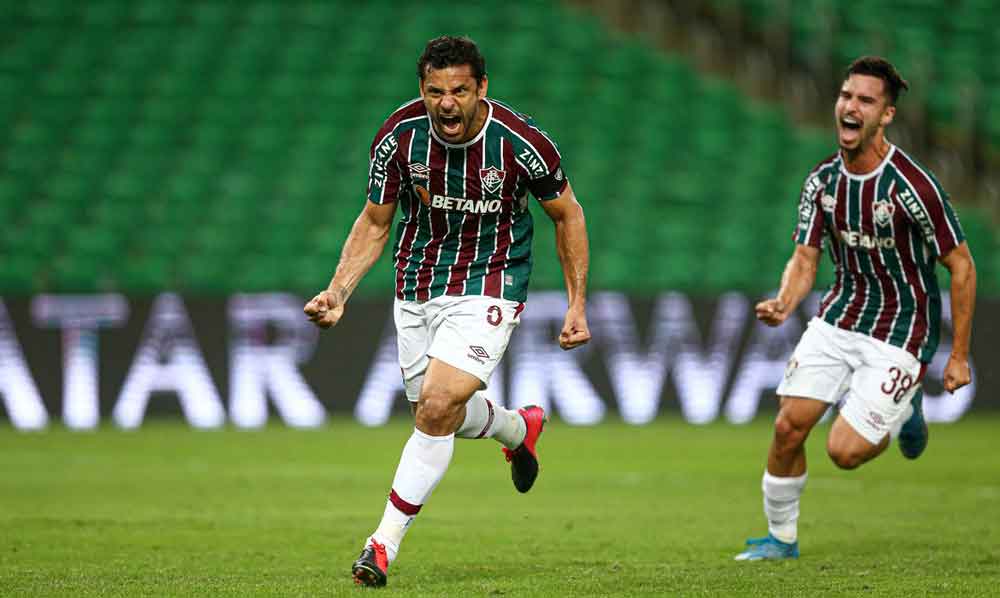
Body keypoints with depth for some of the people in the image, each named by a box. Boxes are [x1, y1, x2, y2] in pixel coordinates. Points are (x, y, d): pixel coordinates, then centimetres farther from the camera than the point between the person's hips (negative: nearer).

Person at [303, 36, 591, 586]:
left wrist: (577, 304, -2)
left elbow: (567, 214, -1)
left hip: (487, 288, -4)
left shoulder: (521, 142, -19)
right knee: (437, 411, 14)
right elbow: (374, 222, 1)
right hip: (416, 288, 4)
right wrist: (337, 292, -12)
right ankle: (519, 427, 48)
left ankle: (385, 542, -10)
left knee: (437, 406, -20)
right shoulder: (399, 136, -14)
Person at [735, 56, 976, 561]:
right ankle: (782, 537, 17)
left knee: (845, 450, -12)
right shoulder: (822, 179, -2)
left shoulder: (912, 186, -21)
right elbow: (805, 258, 4)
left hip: (900, 332, -5)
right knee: (789, 427, -4)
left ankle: (903, 414, 21)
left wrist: (959, 356, -10)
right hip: (838, 317, 5)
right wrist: (783, 304, -18)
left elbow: (961, 267, -13)